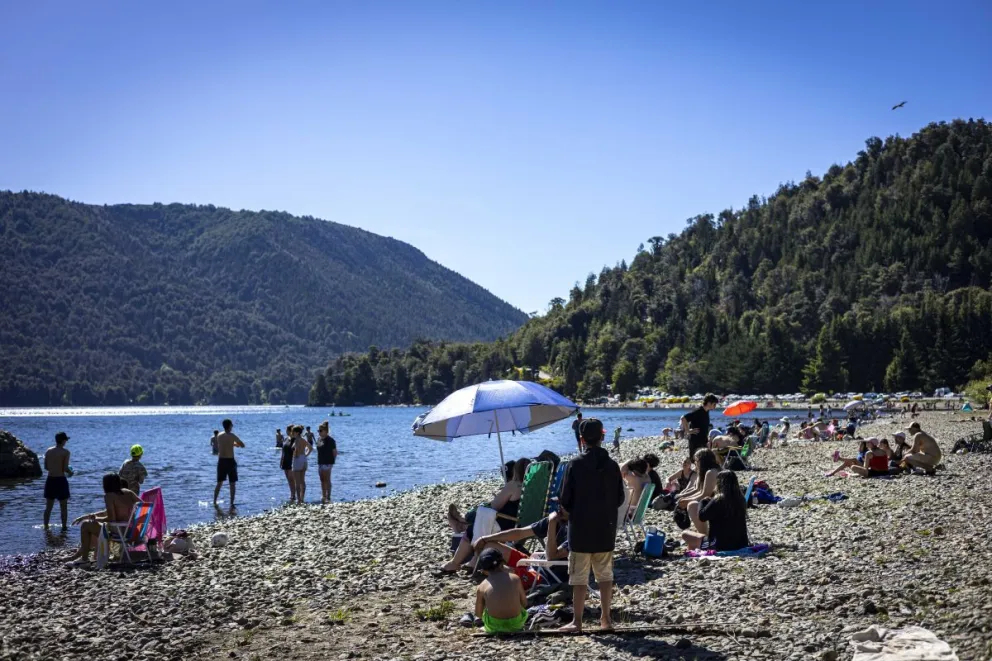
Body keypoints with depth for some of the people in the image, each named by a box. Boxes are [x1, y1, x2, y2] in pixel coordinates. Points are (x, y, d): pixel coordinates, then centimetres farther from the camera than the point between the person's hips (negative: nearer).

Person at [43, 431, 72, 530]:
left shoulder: (48, 451, 4)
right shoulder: (65, 452, -11)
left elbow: (46, 467, 7)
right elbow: (65, 468, -15)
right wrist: (70, 472, 6)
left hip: (50, 480, 5)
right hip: (60, 480, -5)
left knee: (48, 506, 14)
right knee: (63, 506, 6)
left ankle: (46, 526, 17)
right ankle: (64, 527, 8)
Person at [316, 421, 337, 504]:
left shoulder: (330, 440, -13)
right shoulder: (319, 439, 11)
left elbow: (335, 452, -11)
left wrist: (332, 460, -9)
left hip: (327, 462, -8)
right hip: (320, 462, 8)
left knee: (327, 480, -4)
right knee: (322, 480, 12)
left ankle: (328, 497, 0)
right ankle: (323, 496, 20)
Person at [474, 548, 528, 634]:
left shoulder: (481, 587, -4)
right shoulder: (515, 579, -3)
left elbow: (478, 614, 5)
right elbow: (524, 603, 7)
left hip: (494, 627, -1)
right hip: (516, 624, 1)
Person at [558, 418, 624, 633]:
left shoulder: (576, 464, -11)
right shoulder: (612, 465, 0)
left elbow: (565, 498, -9)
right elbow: (620, 498, 6)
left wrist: (569, 511, 10)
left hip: (581, 529, -4)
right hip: (606, 529, 4)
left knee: (579, 577, 1)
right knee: (605, 575, 13)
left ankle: (577, 621, 3)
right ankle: (606, 618, 17)